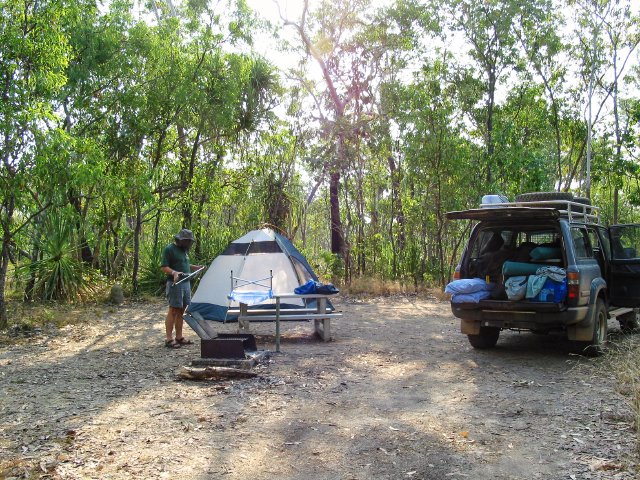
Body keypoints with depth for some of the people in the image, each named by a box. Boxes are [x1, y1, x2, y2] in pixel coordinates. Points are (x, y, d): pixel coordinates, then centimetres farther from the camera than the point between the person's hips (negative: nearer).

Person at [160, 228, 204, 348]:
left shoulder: (184, 250, 17)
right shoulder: (169, 249, -8)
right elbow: (163, 267, -12)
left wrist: (194, 267, 19)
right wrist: (174, 273, -27)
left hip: (186, 283, 8)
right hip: (175, 284, -8)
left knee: (181, 311, 11)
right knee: (173, 311, -6)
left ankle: (179, 337, 18)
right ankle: (169, 339, -2)